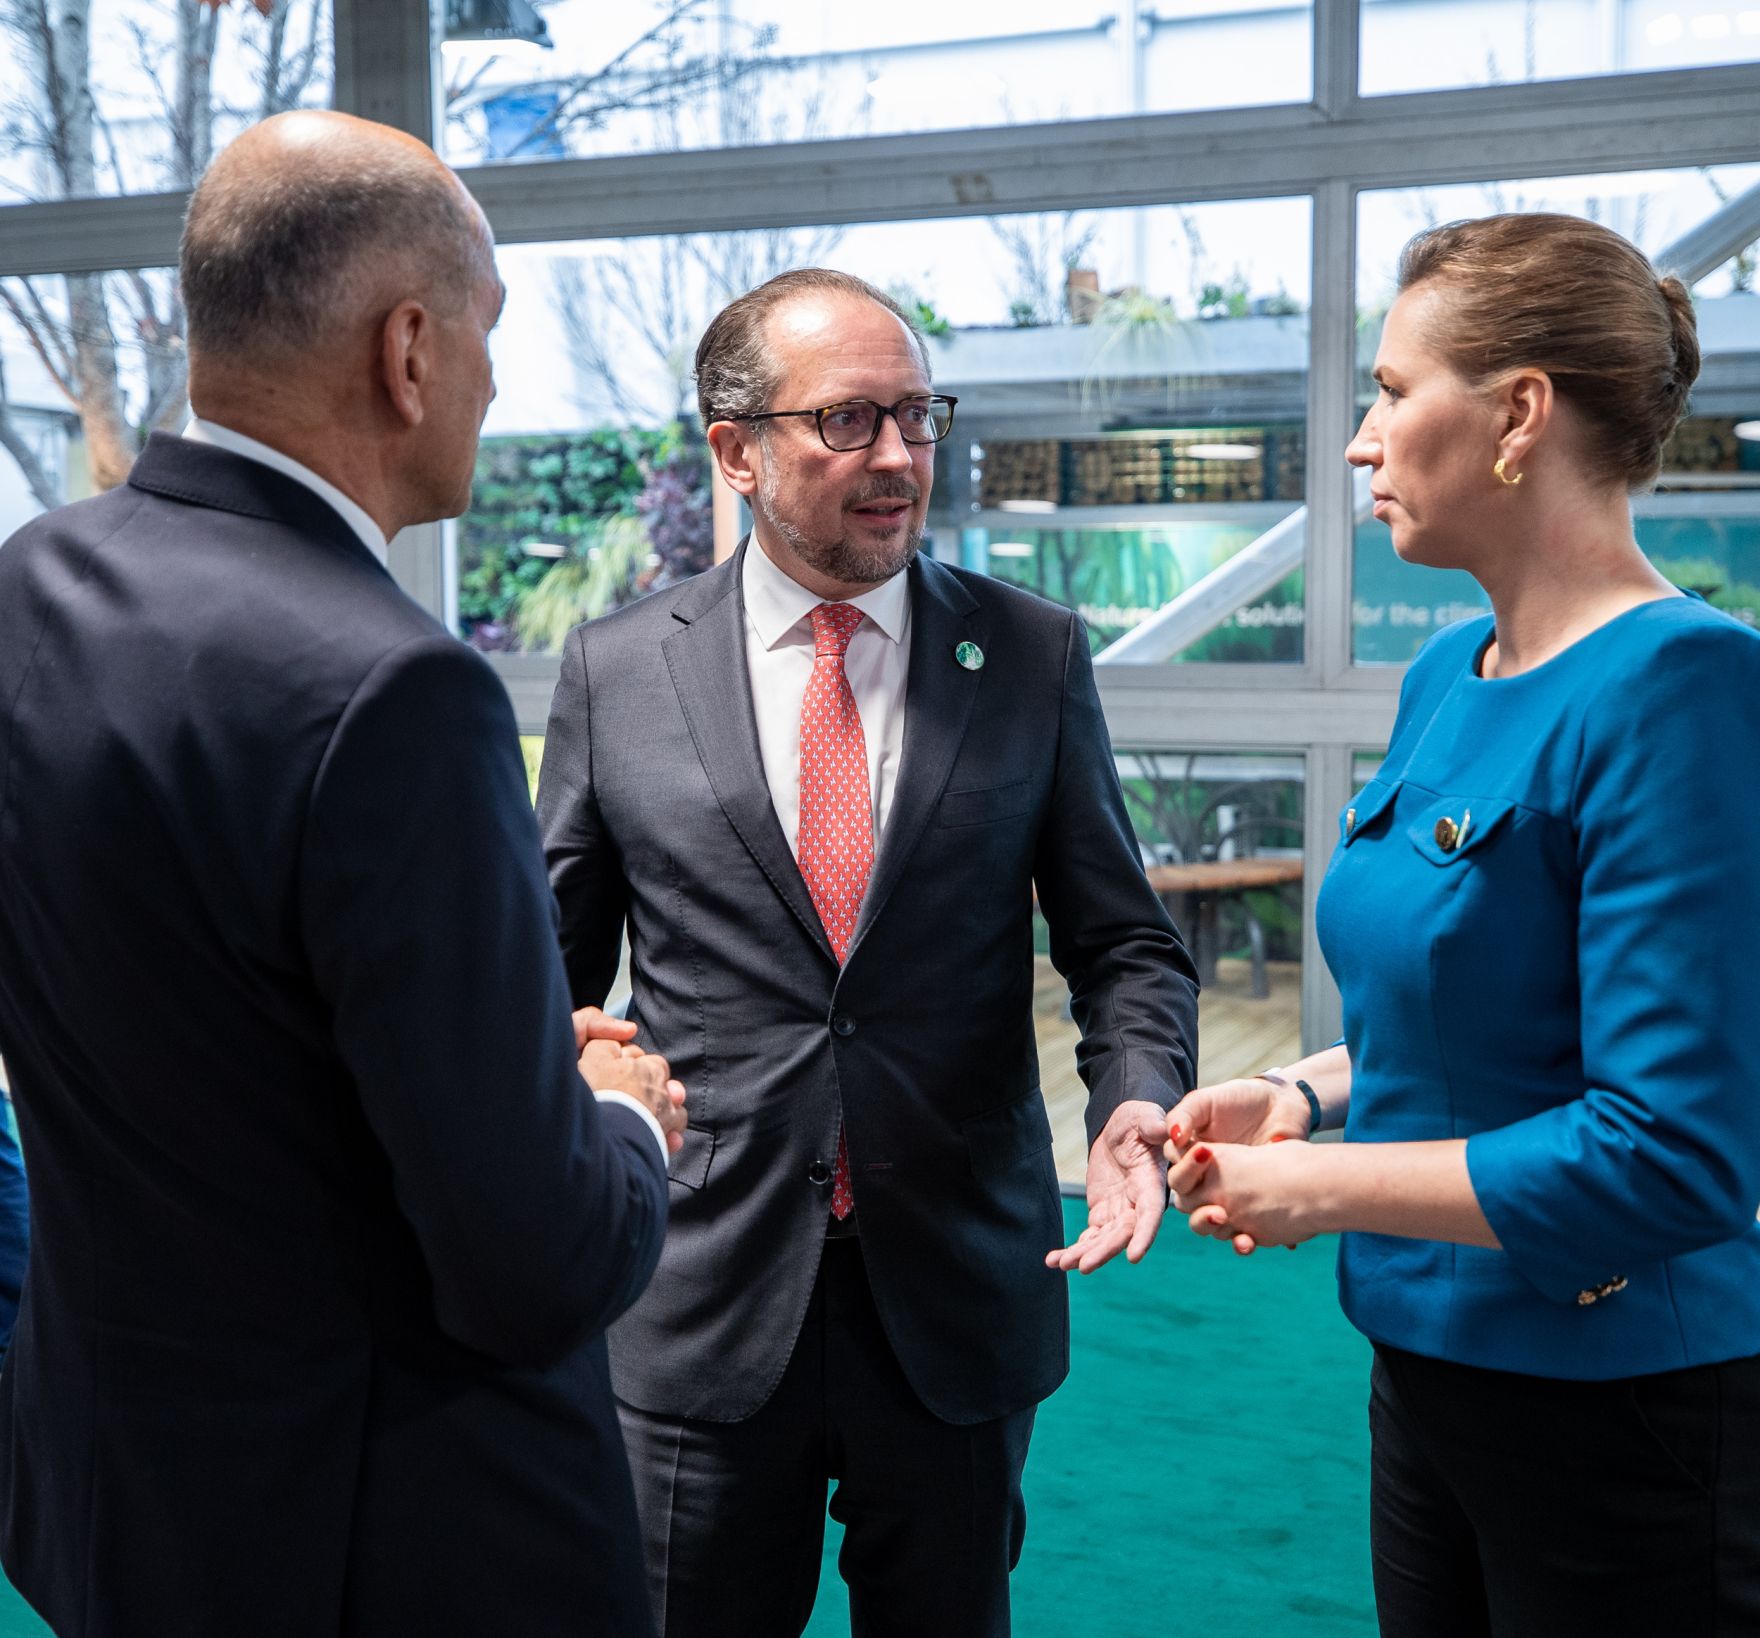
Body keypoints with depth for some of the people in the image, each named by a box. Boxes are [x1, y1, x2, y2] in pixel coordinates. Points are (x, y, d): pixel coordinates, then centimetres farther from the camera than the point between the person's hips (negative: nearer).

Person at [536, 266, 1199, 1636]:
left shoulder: (1034, 658, 0)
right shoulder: (616, 671, 0)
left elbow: (1123, 940, 3)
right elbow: (552, 969, 5)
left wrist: (1136, 1097, -16)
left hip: (957, 1302, 1)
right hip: (703, 1306, 0)